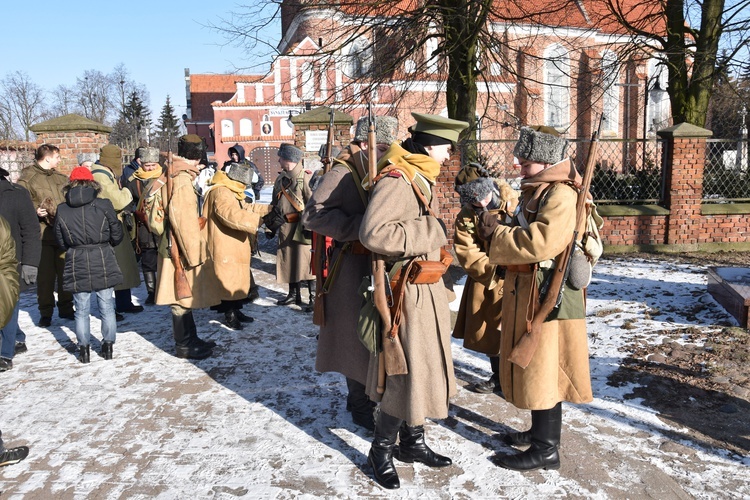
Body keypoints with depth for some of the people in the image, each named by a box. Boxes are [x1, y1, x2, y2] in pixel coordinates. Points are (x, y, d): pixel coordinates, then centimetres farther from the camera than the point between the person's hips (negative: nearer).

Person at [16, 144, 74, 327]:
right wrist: (35, 211, -25)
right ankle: (45, 312, 15)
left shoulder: (61, 178, 15)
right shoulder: (27, 178, -4)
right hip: (42, 234, -5)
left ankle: (66, 308, 23)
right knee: (45, 275, 2)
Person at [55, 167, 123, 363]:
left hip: (77, 266, 1)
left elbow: (61, 241, 4)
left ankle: (83, 349, 18)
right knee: (107, 307, 11)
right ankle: (108, 346, 19)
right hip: (103, 263, -1)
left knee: (81, 310, 12)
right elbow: (117, 235, -2)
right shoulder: (104, 205, -8)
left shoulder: (62, 210, -2)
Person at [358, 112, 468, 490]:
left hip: (427, 290, 10)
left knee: (426, 367, 18)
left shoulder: (419, 179, 13)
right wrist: (428, 233, -25)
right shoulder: (396, 180, -19)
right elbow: (373, 233, -32)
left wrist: (437, 233, 8)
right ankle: (381, 450, 20)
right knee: (407, 373, 0)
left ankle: (412, 442, 34)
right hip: (409, 292, -10)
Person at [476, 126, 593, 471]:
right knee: (531, 366, 18)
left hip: (546, 295, -10)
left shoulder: (561, 196, -17)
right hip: (526, 292, 10)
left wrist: (497, 233, -19)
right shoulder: (537, 192, 15)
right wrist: (497, 229, -1)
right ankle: (540, 430, 34)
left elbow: (542, 242, -30)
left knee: (542, 368, -1)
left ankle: (546, 449, 11)